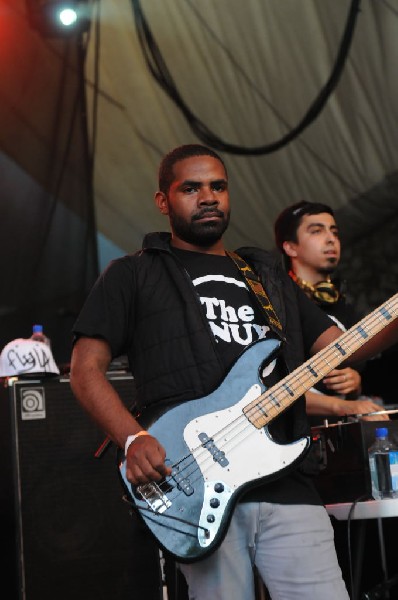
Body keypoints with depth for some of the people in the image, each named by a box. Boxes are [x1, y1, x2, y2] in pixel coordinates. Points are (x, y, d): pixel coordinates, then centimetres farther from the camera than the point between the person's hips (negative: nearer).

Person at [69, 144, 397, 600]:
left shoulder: (267, 275, 24)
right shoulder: (133, 275, 10)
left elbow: (338, 345, 19)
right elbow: (86, 367, 3)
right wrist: (134, 439, -13)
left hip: (284, 482, 4)